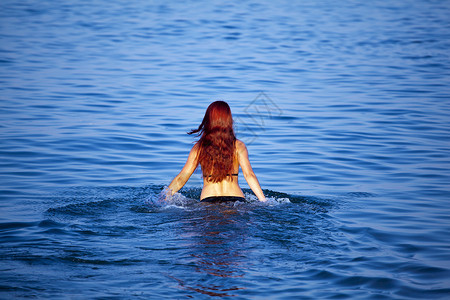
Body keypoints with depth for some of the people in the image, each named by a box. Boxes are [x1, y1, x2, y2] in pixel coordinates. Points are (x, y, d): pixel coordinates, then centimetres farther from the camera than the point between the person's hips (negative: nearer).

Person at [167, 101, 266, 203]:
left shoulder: (199, 148, 7)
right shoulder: (238, 146, 5)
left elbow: (181, 178, 5)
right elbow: (249, 175, -4)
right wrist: (263, 201, -5)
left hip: (208, 201, 1)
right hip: (235, 199, 0)